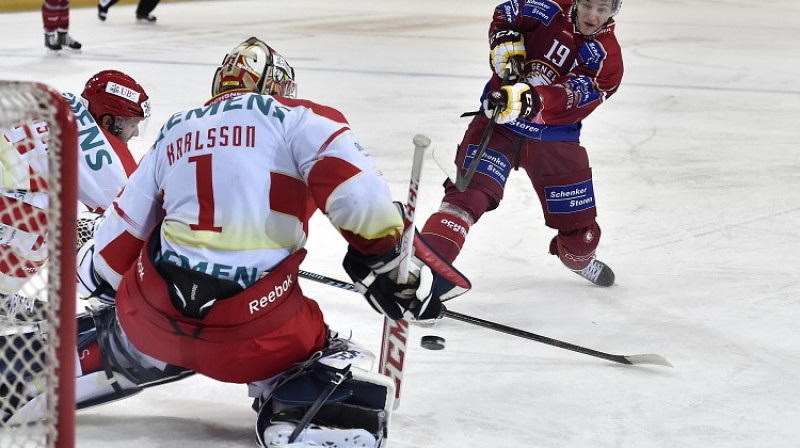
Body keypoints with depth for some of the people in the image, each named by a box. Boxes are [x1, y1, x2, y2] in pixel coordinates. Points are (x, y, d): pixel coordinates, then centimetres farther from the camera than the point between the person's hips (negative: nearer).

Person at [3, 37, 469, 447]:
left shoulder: (174, 132, 19)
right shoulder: (298, 119, 4)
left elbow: (119, 236, 22)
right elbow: (357, 192, -13)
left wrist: (96, 281, 39)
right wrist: (391, 261, -2)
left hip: (155, 313, 5)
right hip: (255, 326, -5)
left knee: (116, 338, 37)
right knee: (355, 381, 10)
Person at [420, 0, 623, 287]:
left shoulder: (607, 57, -12)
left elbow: (569, 102, -28)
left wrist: (530, 100, -45)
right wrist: (505, 42, -13)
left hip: (554, 136, 2)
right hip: (500, 118, -2)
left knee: (581, 226, 11)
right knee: (469, 192, -23)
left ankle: (578, 258, 46)